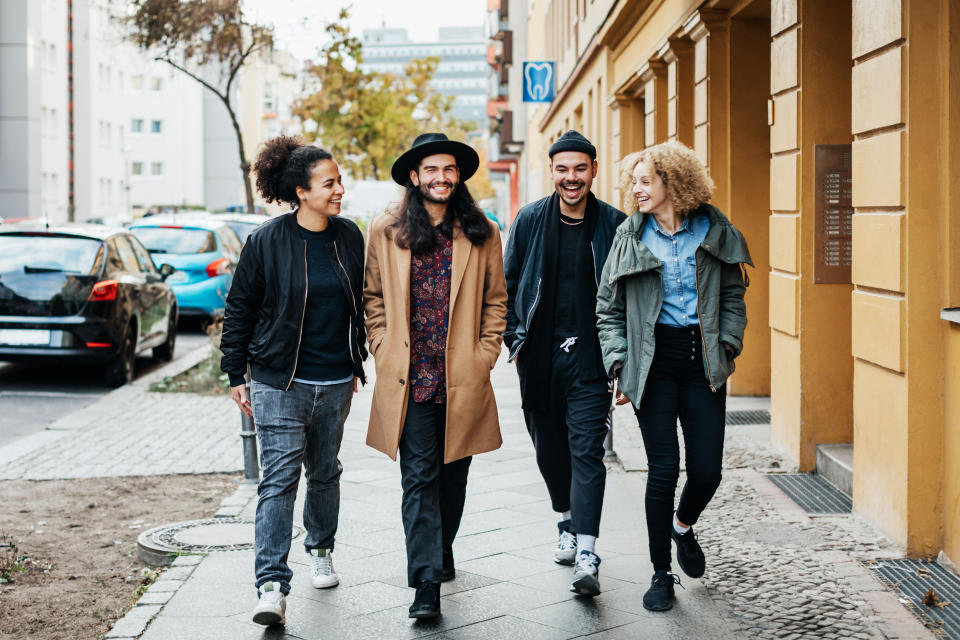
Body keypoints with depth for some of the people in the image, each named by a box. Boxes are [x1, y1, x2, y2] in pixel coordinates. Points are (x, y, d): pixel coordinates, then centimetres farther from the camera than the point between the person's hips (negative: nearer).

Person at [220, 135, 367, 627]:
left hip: (335, 383, 4)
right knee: (279, 478, -11)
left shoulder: (349, 237, 4)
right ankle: (272, 586, -13)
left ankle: (321, 550, 40)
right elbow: (239, 309, -1)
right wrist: (235, 375, -1)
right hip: (279, 382, -4)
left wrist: (357, 364, 19)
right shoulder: (267, 241, -8)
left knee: (324, 472, 18)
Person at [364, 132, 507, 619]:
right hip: (409, 378, -2)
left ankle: (441, 551, 36)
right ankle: (426, 582, -6)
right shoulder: (387, 231, 4)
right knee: (419, 477, -6)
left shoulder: (481, 234, 5)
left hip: (463, 378, 2)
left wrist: (484, 356, 2)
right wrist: (384, 353, 1)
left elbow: (496, 300, 10)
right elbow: (373, 298, 10)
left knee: (453, 473, 14)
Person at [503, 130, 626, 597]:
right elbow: (508, 284, 12)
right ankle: (567, 523, 38)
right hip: (539, 357, 3)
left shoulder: (613, 225, -1)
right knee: (550, 449, 14)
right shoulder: (530, 220, 3)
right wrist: (515, 339, 5)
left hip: (589, 358, -3)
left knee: (587, 450, -10)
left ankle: (586, 556, -13)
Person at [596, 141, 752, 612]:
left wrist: (727, 344, -1)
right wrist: (619, 362, -2)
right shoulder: (630, 237, 4)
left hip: (702, 360, 1)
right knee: (663, 469, -2)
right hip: (654, 361, -1)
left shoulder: (715, 232, 4)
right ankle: (661, 573, 13)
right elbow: (609, 308, 7)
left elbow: (734, 295, 12)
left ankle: (683, 526, 35)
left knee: (707, 470, 0)